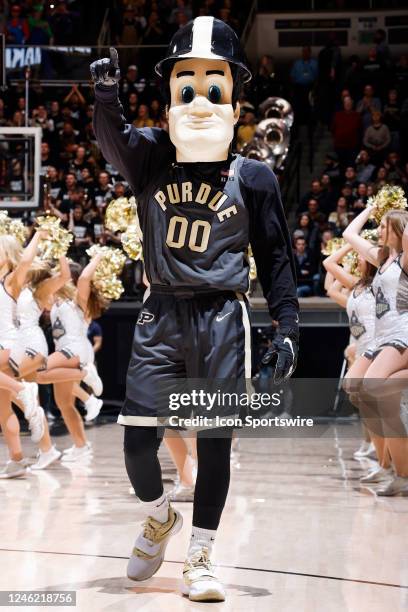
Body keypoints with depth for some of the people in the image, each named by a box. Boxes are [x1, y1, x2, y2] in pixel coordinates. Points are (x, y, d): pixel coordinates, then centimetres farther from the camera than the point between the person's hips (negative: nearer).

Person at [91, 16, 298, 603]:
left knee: (214, 442, 2)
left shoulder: (253, 177, 0)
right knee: (137, 439, -3)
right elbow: (113, 137, -18)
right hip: (162, 315, 1)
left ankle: (200, 558, 17)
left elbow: (276, 256, 4)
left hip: (221, 319, -1)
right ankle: (160, 519, 28)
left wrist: (287, 328, -3)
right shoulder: (151, 158, 3)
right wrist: (107, 92, -38)